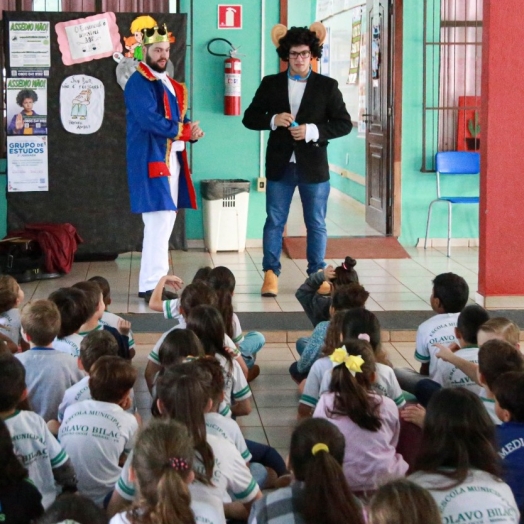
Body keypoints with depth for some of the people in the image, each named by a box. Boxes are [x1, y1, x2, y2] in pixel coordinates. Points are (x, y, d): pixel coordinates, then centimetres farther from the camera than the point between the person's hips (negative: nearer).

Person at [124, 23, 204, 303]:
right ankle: (151, 286, -9)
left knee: (165, 222, 12)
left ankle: (156, 280, 18)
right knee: (159, 222, -12)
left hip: (172, 160, 10)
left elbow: (178, 119, 18)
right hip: (152, 161, -10)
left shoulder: (168, 82, 19)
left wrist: (190, 130, -5)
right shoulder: (138, 83, -11)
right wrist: (187, 131, -14)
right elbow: (151, 121, -23)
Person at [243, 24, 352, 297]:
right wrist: (273, 120, -14)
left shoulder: (327, 86, 1)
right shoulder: (271, 84, 5)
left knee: (316, 223, 6)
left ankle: (317, 275, 15)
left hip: (313, 166, -1)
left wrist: (313, 130, -15)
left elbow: (344, 123, -1)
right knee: (274, 221, 4)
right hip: (279, 165, 1)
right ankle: (270, 274, 11)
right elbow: (249, 118, 6)